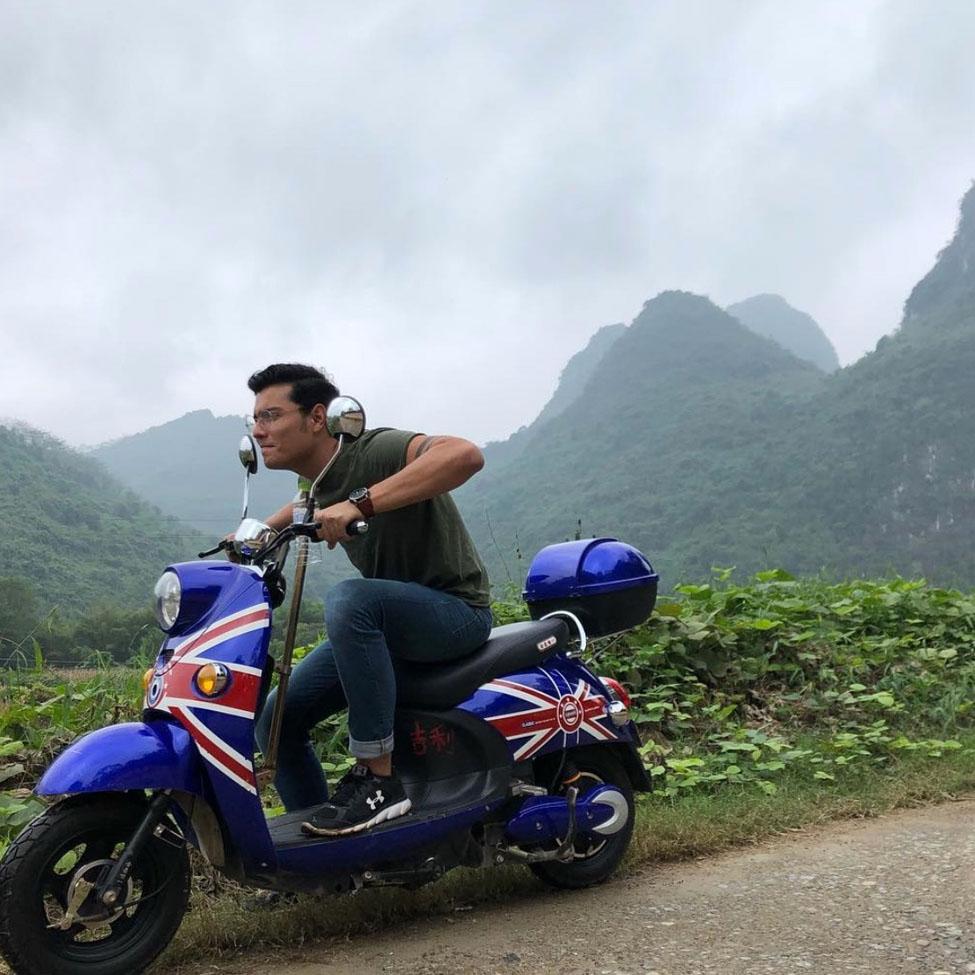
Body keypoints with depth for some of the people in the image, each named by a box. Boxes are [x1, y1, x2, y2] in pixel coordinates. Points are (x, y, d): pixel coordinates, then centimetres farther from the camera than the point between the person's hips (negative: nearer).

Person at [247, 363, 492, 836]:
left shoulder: (376, 451, -21)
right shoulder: (316, 481, 4)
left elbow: (466, 455, -42)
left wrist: (359, 503, -45)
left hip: (456, 608, -8)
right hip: (386, 619, 9)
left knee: (348, 599, -37)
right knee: (277, 716, 1)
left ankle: (379, 780, -28)